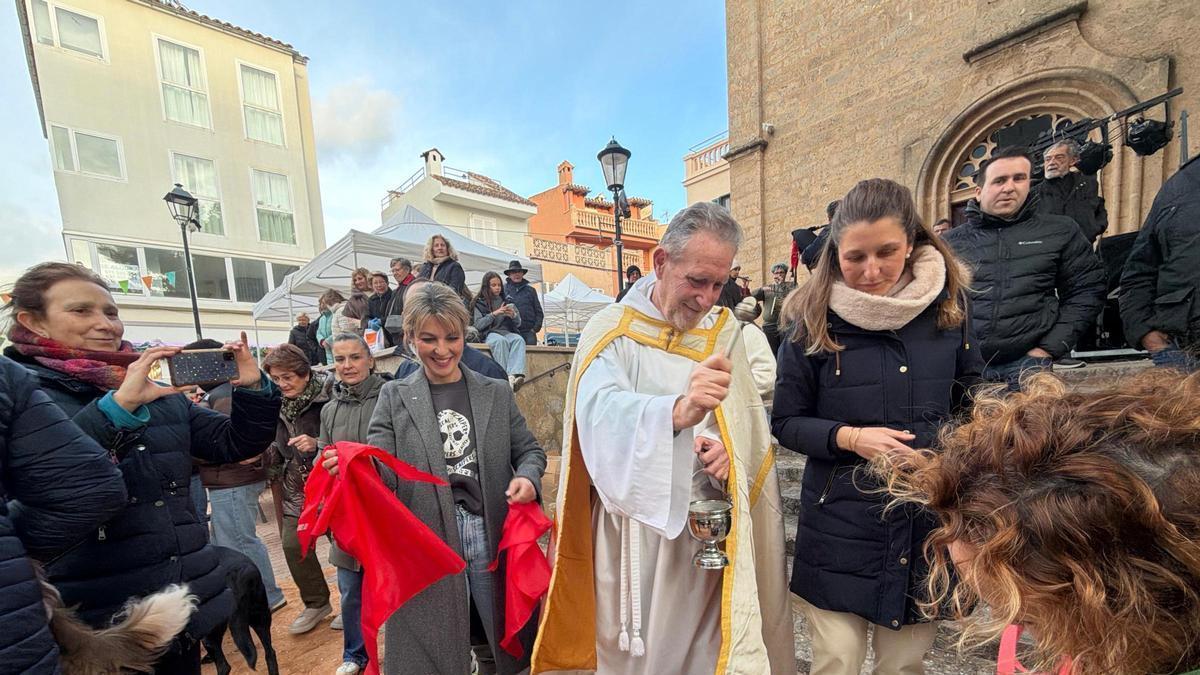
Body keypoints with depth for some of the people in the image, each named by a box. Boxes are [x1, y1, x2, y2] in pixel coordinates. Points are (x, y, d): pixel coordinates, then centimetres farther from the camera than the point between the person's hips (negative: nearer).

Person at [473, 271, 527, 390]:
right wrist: (494, 314, -10)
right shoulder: (480, 303, 15)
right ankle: (506, 377, -47)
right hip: (490, 333, -2)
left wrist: (514, 316, -6)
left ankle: (516, 374, -54)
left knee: (519, 340, -33)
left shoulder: (507, 301, 23)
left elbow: (519, 324, 17)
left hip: (508, 332, 2)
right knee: (501, 341, -38)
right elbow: (478, 325, 1)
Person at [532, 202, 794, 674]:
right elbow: (601, 414, -30)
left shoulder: (724, 333, 2)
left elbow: (749, 429, 1)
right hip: (638, 538, -2)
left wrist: (730, 452, -20)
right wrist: (678, 411, -47)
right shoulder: (611, 332, -11)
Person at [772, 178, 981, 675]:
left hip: (927, 522, 3)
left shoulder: (946, 305, -1)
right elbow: (786, 422, -5)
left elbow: (971, 392, 13)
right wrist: (848, 437, -20)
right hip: (840, 527, -2)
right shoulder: (814, 320, -9)